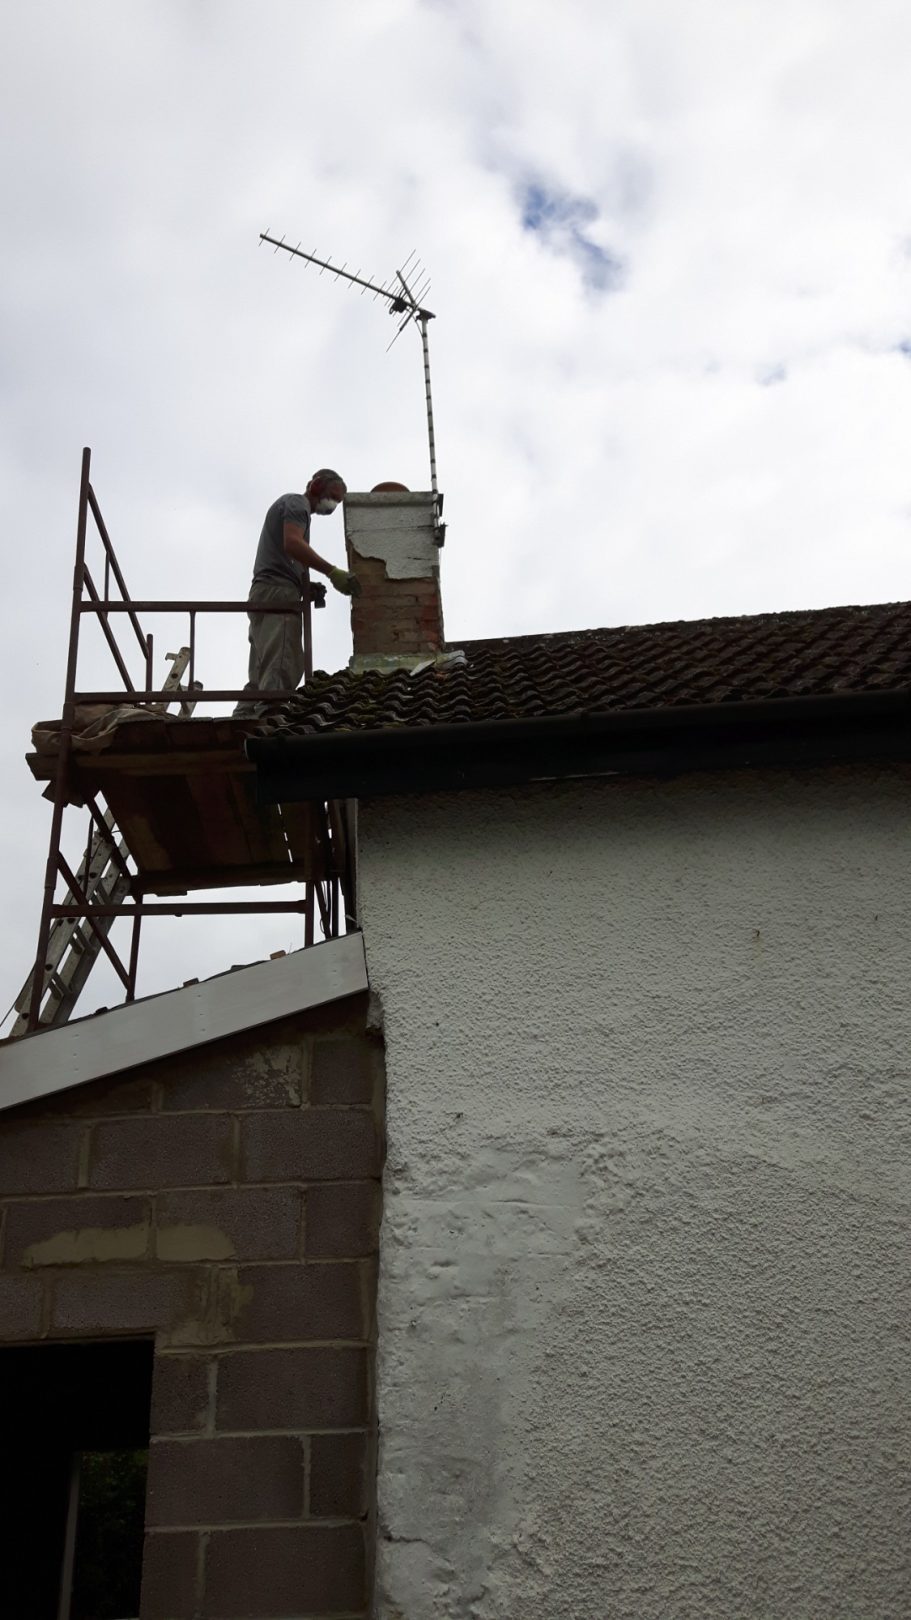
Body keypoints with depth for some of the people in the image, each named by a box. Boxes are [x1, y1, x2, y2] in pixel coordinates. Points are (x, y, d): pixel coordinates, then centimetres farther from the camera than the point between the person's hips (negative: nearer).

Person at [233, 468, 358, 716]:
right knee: (281, 670, -22)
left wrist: (307, 585, 13)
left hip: (263, 593, 10)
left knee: (259, 677, 4)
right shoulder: (297, 503, 4)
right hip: (278, 592, -10)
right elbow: (292, 543, -15)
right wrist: (332, 572, -19)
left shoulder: (292, 506, 34)